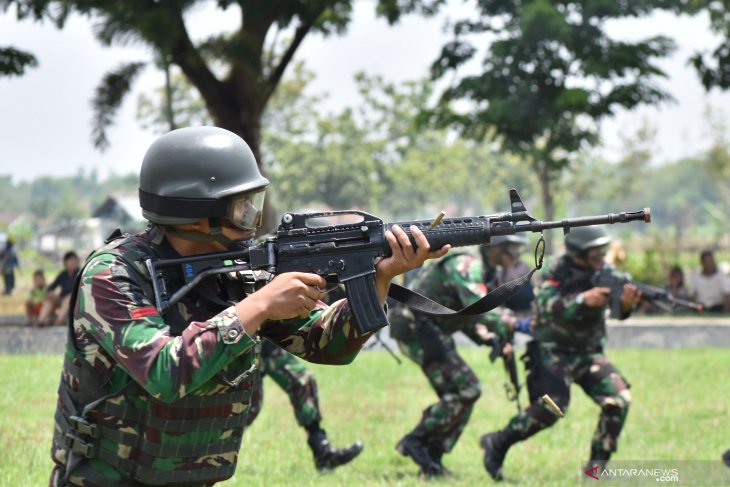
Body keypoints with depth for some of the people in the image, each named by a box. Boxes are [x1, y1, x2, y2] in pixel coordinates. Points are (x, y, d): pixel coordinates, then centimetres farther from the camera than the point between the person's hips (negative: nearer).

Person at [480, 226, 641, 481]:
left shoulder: (605, 271, -2)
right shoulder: (559, 272, -13)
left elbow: (618, 310, -14)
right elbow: (547, 307, -29)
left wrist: (626, 303, -38)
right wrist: (583, 300, -43)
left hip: (588, 353, 5)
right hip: (553, 352, -5)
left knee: (619, 399, -12)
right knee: (551, 405, -25)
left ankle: (597, 466, -1)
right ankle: (496, 444, -7)